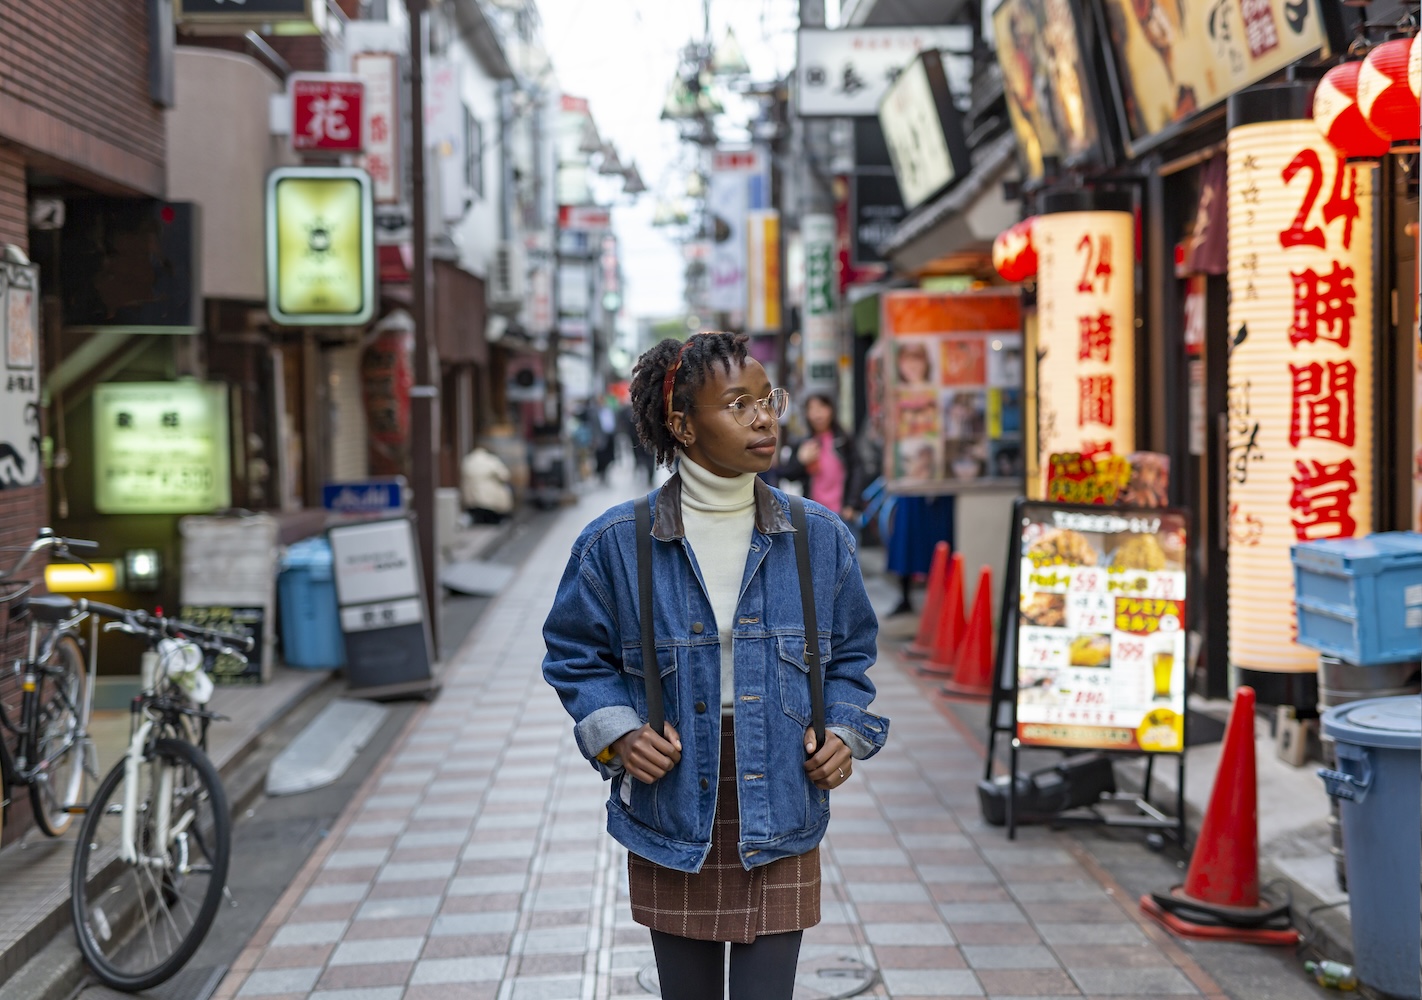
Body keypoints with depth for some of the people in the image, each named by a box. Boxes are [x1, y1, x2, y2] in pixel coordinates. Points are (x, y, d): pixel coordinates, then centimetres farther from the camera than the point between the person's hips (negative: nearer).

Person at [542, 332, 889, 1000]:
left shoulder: (820, 538, 0)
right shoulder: (615, 544, -6)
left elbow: (851, 652, 14)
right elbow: (575, 654, 7)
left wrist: (843, 732, -2)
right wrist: (618, 734, -8)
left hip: (780, 813, 1)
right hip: (670, 813, 0)